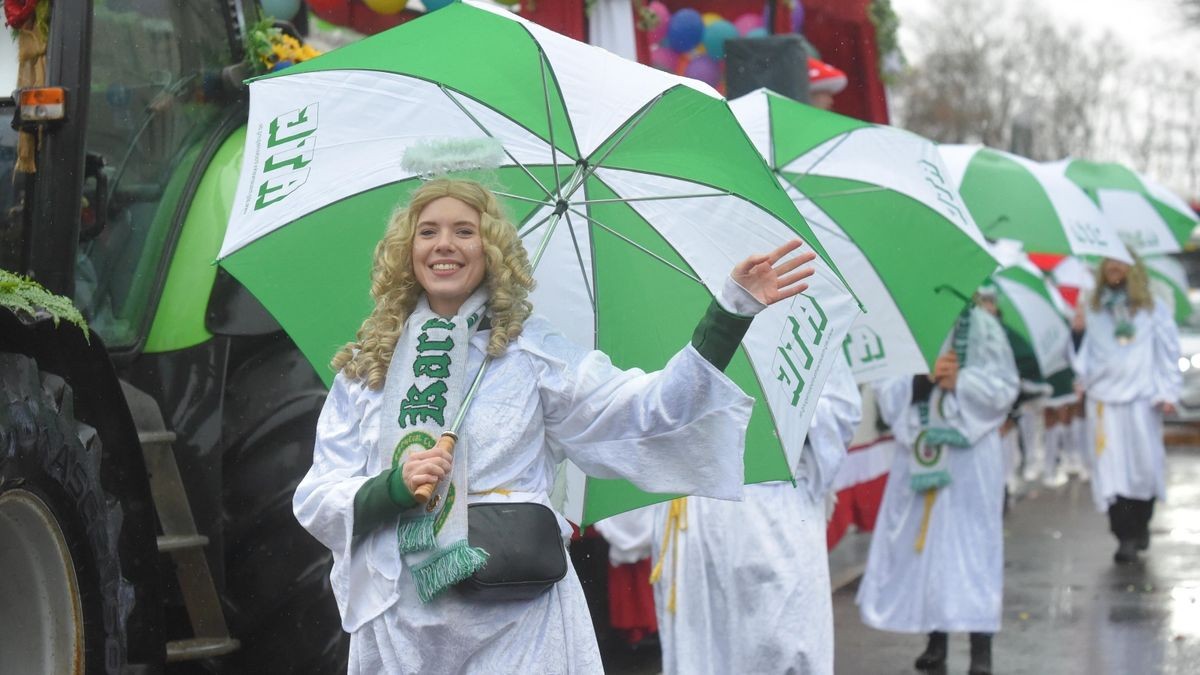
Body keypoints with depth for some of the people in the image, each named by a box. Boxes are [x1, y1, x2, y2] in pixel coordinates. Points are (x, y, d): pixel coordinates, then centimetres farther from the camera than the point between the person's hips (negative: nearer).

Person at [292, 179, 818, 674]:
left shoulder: (530, 349, 4)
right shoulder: (364, 369, 8)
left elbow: (650, 409, -6)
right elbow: (316, 503, 5)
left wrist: (733, 309, -12)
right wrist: (395, 485, -14)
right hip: (400, 628, 1)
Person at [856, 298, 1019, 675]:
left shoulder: (979, 325, 1)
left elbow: (1003, 386, -3)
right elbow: (887, 392, 1)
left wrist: (959, 380, -13)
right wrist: (924, 375, -13)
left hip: (968, 453, -3)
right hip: (919, 455, 3)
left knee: (970, 540, -3)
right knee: (922, 541, 5)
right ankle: (935, 640, 17)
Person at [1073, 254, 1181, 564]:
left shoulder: (1152, 307, 6)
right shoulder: (1092, 308, 11)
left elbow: (1169, 351, 5)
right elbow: (1084, 350, 12)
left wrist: (1168, 392, -2)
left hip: (1142, 399, -1)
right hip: (1103, 399, 1)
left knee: (1145, 466, 2)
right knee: (1111, 470, -5)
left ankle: (1141, 526, 23)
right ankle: (1125, 537, -3)